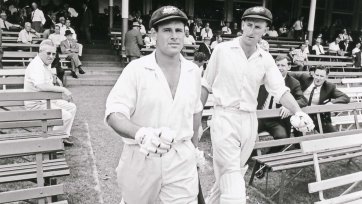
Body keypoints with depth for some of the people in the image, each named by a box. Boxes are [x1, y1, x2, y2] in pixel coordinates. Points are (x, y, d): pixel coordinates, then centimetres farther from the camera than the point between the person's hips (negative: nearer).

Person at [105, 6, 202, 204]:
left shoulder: (193, 71, 1)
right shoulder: (136, 69, -12)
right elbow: (114, 114, -19)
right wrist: (141, 134, -37)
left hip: (182, 161, 2)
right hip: (141, 159, -2)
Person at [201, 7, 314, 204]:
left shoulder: (266, 59, 4)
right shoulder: (222, 49, -4)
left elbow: (280, 90, -3)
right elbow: (206, 86, 2)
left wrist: (298, 112, -21)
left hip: (249, 121, 4)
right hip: (224, 117, -4)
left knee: (231, 173, 16)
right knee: (231, 175, -8)